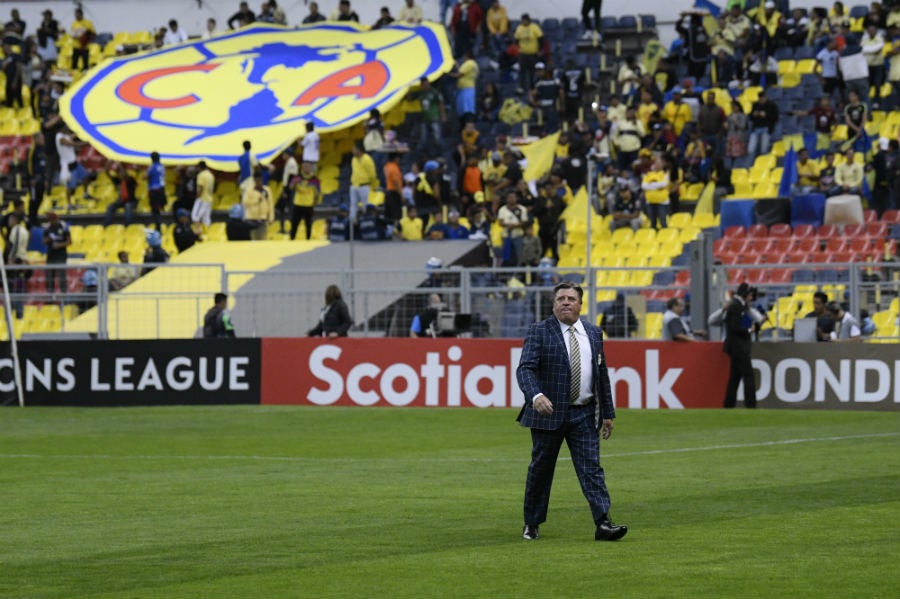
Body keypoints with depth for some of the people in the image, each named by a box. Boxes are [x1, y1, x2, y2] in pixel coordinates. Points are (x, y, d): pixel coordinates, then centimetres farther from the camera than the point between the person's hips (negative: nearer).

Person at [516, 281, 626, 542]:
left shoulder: (593, 333, 10)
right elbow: (525, 369, -15)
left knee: (591, 467, -6)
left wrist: (608, 413, 13)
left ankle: (603, 523, -14)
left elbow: (602, 374, 15)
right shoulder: (539, 332, -5)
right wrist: (536, 396, -34)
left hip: (584, 415, 3)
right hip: (549, 413, -3)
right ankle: (531, 524, 21)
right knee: (540, 469, 7)